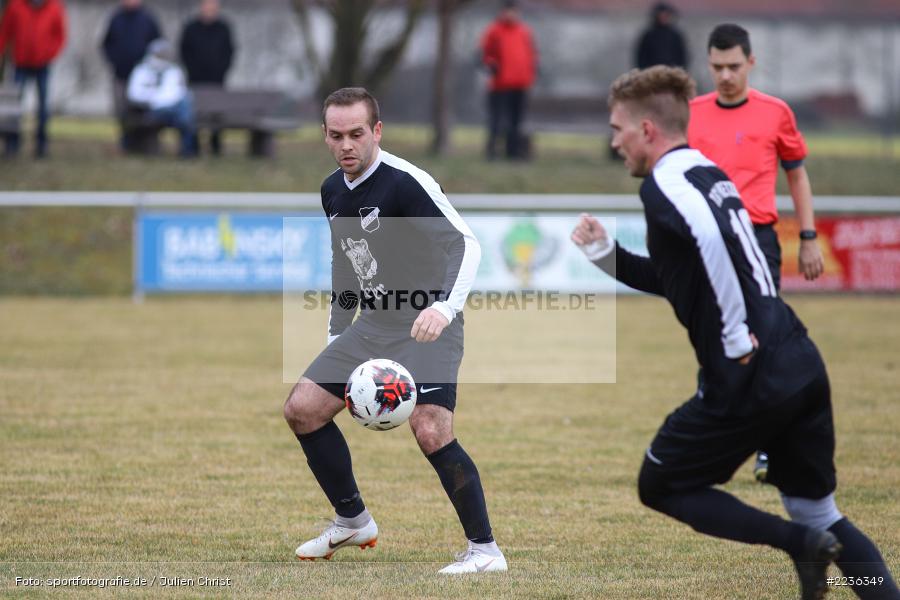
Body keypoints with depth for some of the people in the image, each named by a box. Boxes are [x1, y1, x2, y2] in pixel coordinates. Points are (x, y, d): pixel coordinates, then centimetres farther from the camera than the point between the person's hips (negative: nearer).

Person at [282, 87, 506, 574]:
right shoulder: (333, 191, 8)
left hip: (425, 327, -8)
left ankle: (485, 550, -12)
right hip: (372, 324, 8)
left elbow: (466, 245, -26)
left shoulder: (406, 182, -18)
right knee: (301, 409, 4)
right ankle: (353, 521, 21)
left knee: (430, 430, -25)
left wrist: (446, 307, -41)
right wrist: (336, 334, 22)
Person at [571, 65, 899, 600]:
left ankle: (800, 542, -5)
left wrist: (734, 338, -22)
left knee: (661, 487, 11)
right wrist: (605, 253, 19)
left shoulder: (665, 184, -8)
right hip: (802, 364, 8)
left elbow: (708, 237, -30)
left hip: (750, 377, -8)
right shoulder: (708, 175, 20)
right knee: (820, 514, 17)